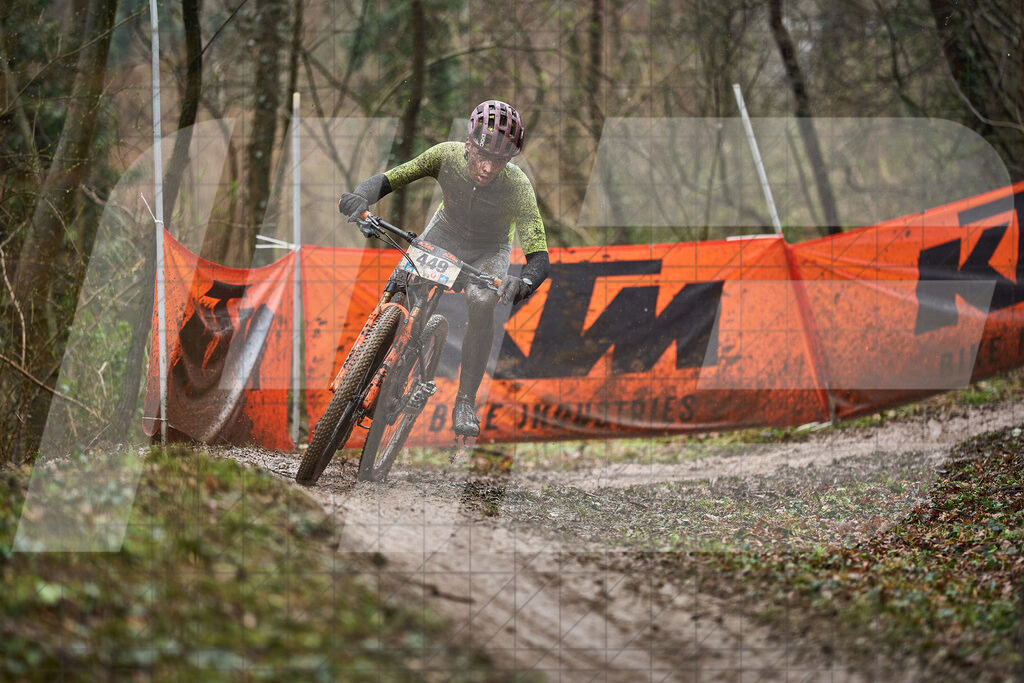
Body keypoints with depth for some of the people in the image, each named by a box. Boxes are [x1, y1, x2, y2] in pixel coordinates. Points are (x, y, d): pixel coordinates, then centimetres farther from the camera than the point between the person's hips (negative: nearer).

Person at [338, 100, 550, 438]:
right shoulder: (447, 156, -30)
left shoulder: (518, 186, -35)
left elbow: (539, 255, -40)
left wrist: (525, 282, -63)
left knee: (481, 306, -28)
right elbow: (388, 179, -26)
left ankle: (465, 402, -14)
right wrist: (360, 197, -49)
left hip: (489, 248, -2)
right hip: (445, 231, 2)